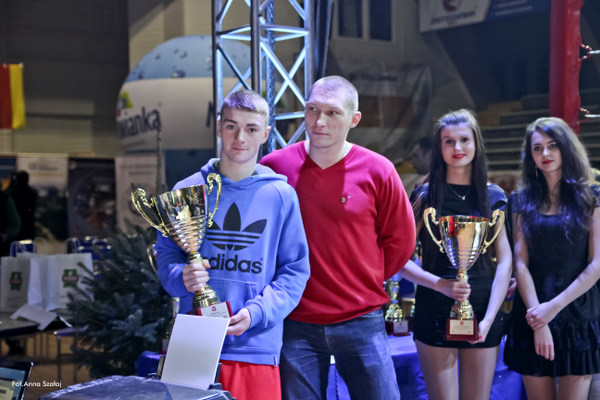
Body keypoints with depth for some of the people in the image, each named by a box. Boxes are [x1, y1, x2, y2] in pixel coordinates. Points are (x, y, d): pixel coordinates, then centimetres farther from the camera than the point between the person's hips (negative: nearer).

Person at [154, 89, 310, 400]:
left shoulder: (281, 195, 2)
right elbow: (166, 254, 9)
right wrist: (182, 277, -13)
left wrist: (257, 313, -12)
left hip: (256, 348, 0)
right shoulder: (187, 191, 6)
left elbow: (295, 270, 2)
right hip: (193, 345, 1)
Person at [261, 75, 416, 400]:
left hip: (361, 321, 0)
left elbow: (400, 241, 9)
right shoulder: (273, 167, -2)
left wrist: (365, 281, 7)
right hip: (296, 326, 0)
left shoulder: (377, 171, -3)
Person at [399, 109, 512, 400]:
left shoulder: (493, 197, 7)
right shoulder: (425, 196, 1)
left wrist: (489, 318, -7)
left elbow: (505, 262, 3)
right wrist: (441, 284, -17)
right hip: (434, 313, -2)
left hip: (483, 314, 2)